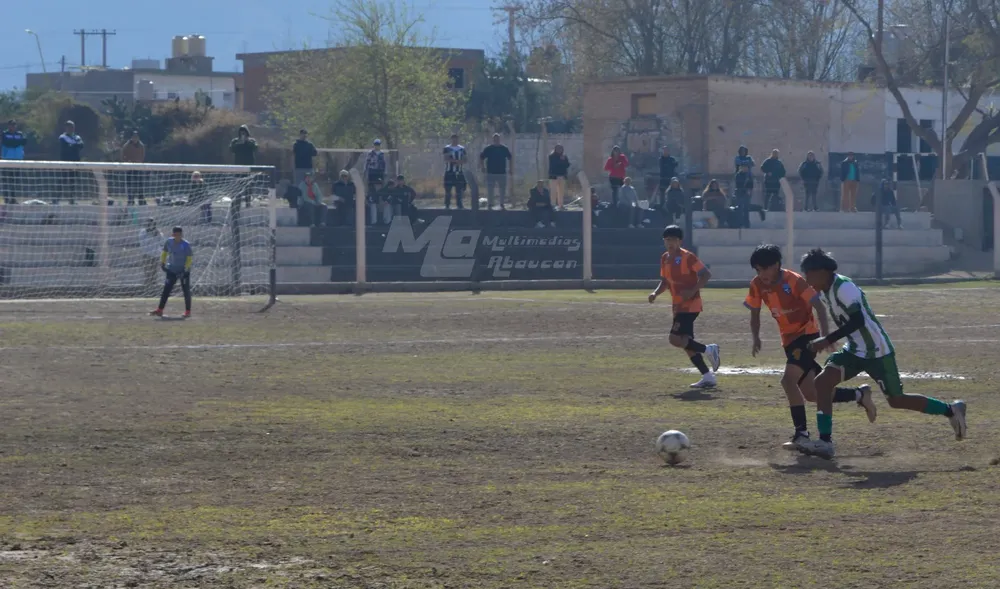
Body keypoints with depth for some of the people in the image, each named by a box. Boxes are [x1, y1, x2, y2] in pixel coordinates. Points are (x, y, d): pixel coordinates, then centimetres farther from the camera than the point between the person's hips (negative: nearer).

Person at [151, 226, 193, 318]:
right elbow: (164, 252, 15)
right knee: (166, 289, 0)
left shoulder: (185, 244, -14)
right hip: (172, 270, 4)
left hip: (184, 270, -4)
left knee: (186, 290, 1)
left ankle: (188, 311, 11)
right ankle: (160, 310, 2)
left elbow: (190, 258, -12)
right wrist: (162, 262, 6)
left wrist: (185, 269, -19)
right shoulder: (169, 242, -2)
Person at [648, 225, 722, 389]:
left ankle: (709, 350, -1)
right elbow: (665, 282, 20)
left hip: (690, 306, -9)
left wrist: (692, 291, -25)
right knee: (686, 342, 7)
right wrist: (656, 293, 2)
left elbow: (706, 274, -15)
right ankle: (708, 377, 13)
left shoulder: (687, 257, -14)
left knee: (675, 339, -18)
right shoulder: (665, 258, 10)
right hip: (678, 306, 9)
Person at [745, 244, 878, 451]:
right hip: (789, 339, 7)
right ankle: (860, 395, 26)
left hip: (807, 335, -7)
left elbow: (819, 306, -20)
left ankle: (801, 434, -20)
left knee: (789, 380, -25)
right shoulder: (757, 285, -4)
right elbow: (755, 313, 10)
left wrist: (825, 336, -30)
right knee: (812, 394, 7)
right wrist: (756, 338, -6)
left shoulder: (794, 281, -20)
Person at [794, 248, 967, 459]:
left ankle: (951, 410, 20)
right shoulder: (825, 291, 7)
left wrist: (828, 340, -32)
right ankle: (825, 442, -11)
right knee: (822, 381, -9)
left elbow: (857, 320, -32)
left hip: (877, 352, -9)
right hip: (854, 350, 9)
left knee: (896, 400, 1)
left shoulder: (844, 288, -22)